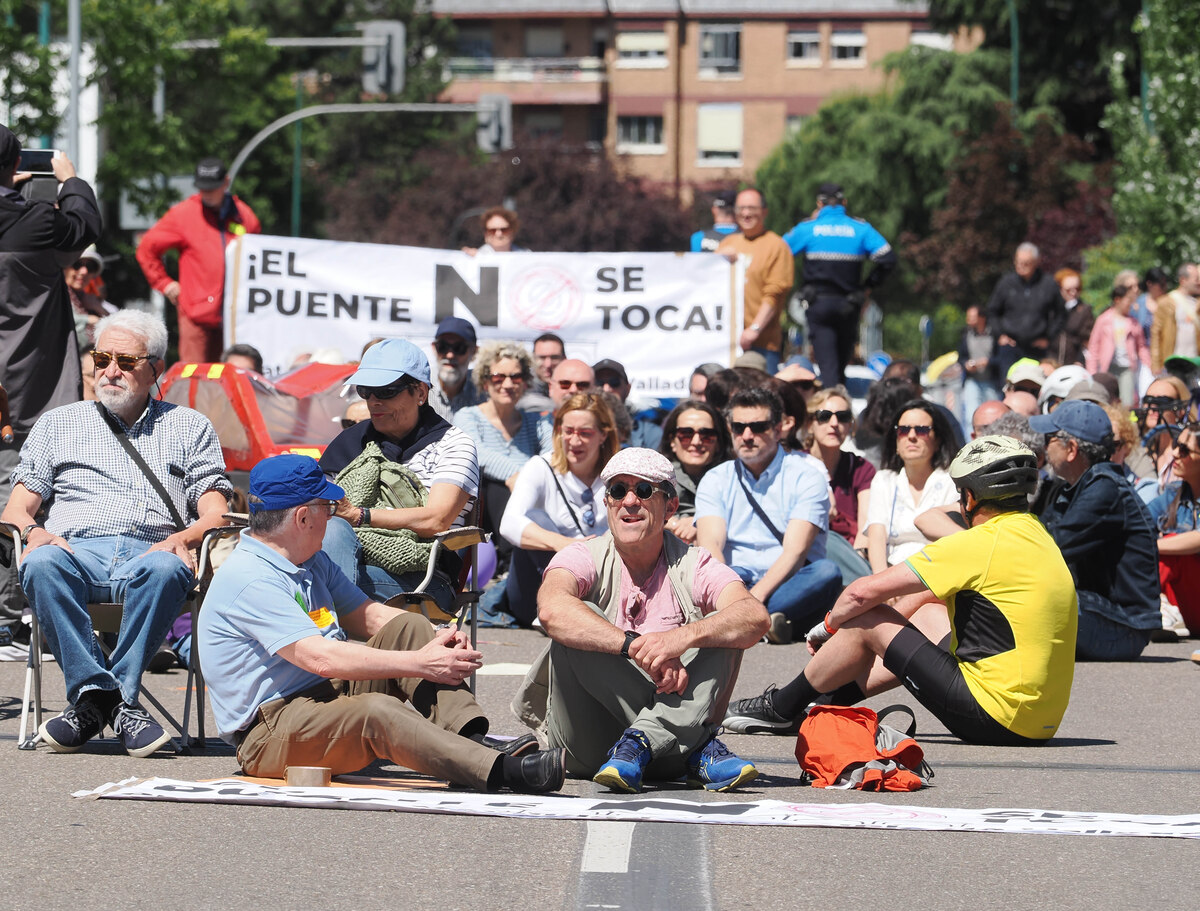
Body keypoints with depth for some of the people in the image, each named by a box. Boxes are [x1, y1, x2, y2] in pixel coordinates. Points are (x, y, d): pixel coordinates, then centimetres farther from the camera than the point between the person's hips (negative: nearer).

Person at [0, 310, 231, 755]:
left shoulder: (189, 427, 24)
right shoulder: (58, 423, 26)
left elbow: (215, 514, 13)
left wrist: (184, 537, -10)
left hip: (149, 552, -1)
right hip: (76, 550, 1)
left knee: (165, 570, -39)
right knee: (42, 565, -37)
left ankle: (119, 691, -32)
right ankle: (95, 692, -34)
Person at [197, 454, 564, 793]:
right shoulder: (249, 579, -17)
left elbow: (367, 615, 17)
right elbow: (321, 658, -26)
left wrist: (434, 639, -4)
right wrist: (420, 664, -25)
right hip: (268, 732, -10)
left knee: (408, 628, -4)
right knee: (376, 712, -37)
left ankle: (471, 739, -25)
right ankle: (501, 772, -52)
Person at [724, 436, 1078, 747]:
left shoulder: (981, 544, -14)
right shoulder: (1035, 535, 13)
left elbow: (864, 592, -9)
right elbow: (929, 593, 24)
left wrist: (830, 624, 12)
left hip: (996, 719, -9)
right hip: (1044, 721, 9)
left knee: (867, 619, 3)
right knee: (930, 613, 26)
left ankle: (782, 708, 22)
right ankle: (826, 703, 32)